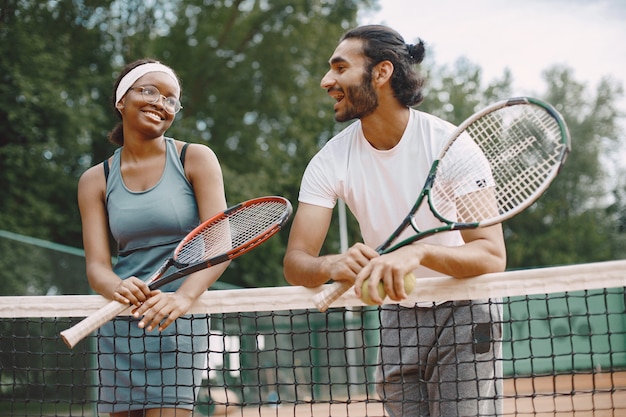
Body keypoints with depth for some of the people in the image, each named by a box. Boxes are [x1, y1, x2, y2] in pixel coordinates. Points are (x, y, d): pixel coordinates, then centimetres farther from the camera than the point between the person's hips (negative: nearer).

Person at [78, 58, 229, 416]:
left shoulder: (196, 159, 0)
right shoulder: (96, 181, 8)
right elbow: (97, 265, 1)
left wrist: (184, 297, -28)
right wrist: (118, 288, -24)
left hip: (180, 321, -3)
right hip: (119, 326, 3)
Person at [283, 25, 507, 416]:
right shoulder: (331, 161, -10)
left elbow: (492, 255, -27)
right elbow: (295, 262, -15)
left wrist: (418, 253, -46)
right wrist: (333, 265, -39)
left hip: (465, 314, -3)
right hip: (398, 317, 4)